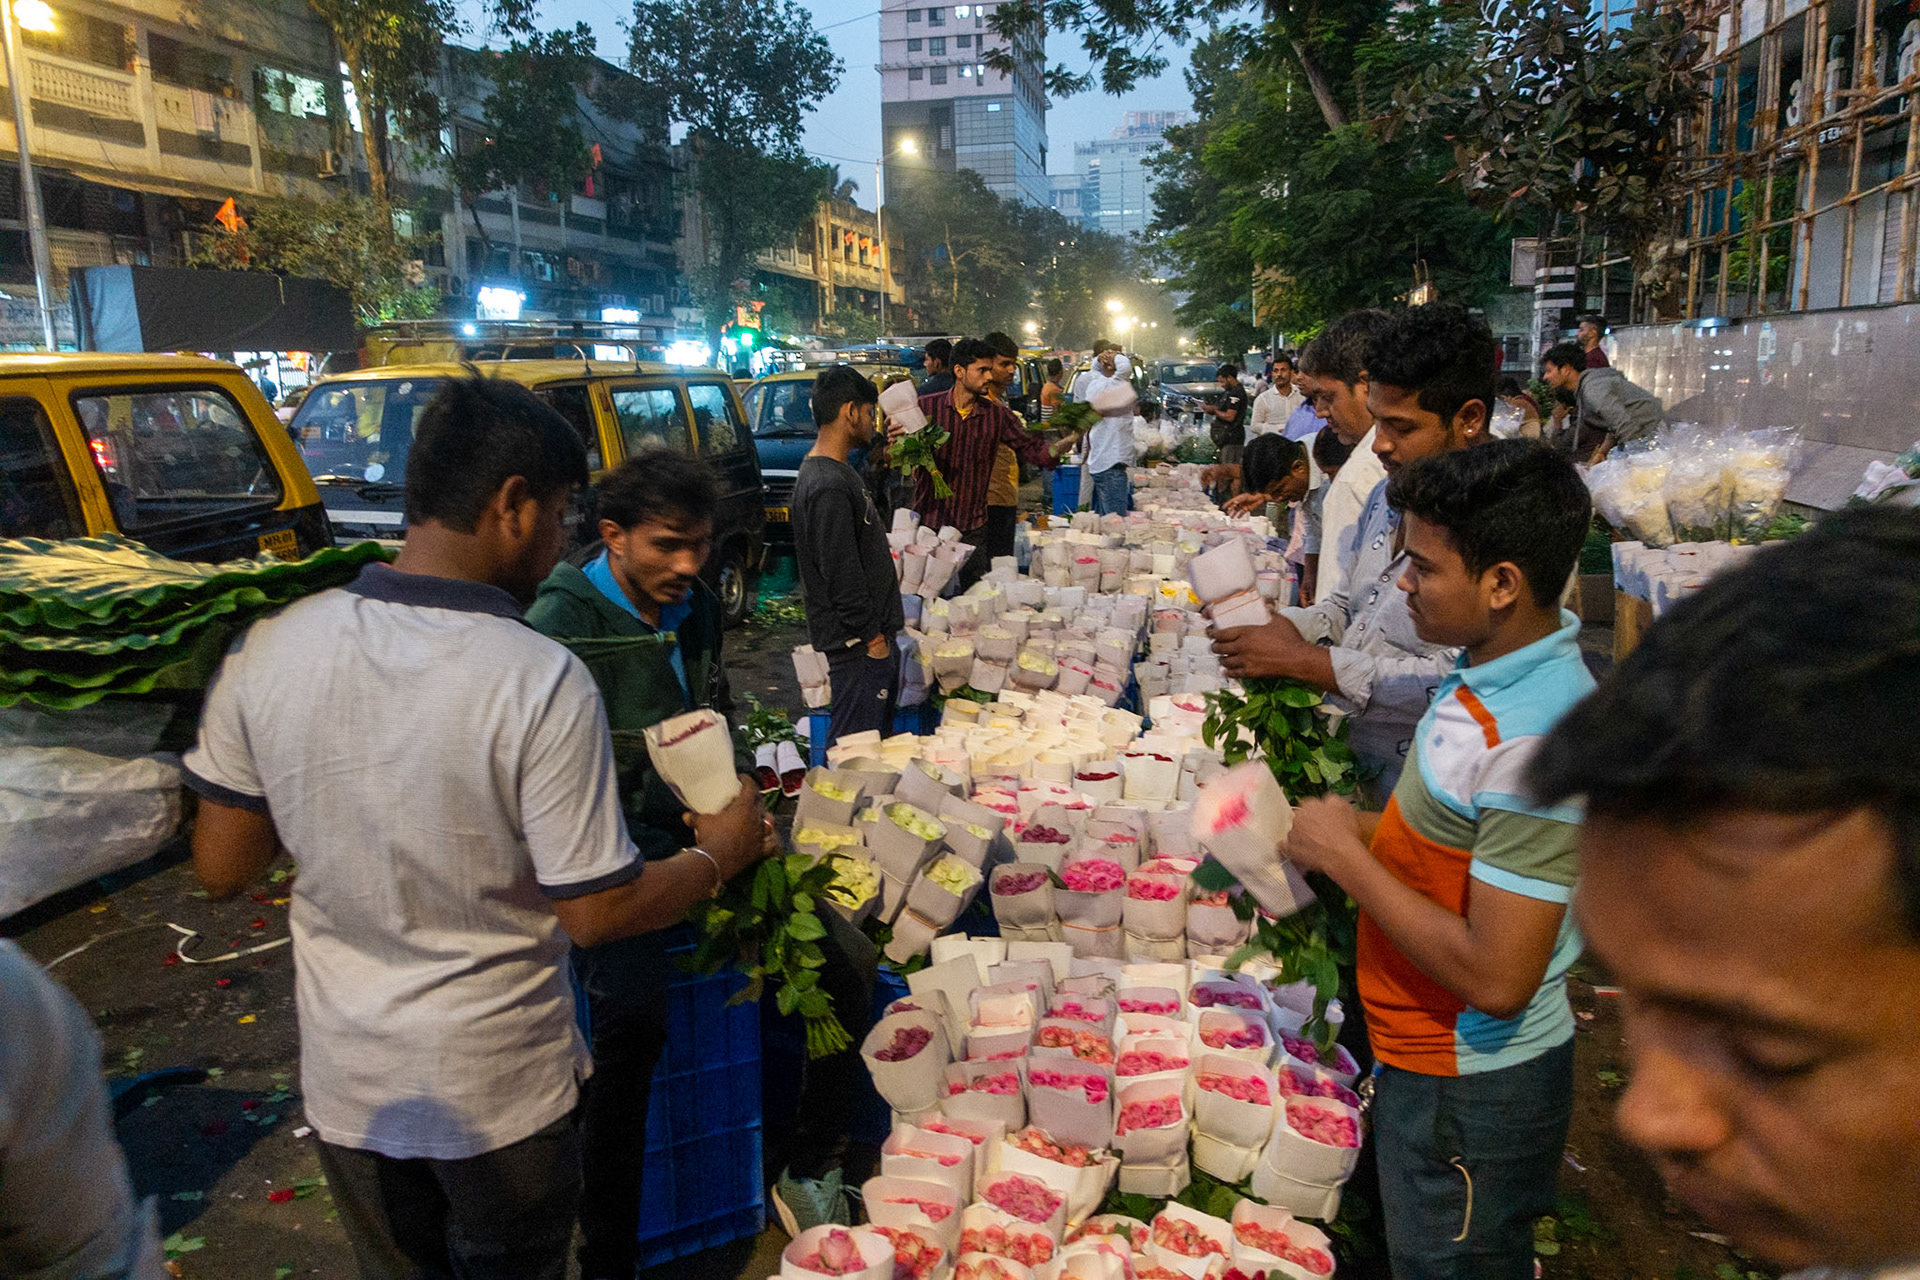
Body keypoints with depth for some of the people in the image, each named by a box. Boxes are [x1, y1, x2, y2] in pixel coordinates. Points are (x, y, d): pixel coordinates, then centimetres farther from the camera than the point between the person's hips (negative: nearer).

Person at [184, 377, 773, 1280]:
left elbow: (221, 868, -3)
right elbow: (598, 912, -19)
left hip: (347, 1082, 4)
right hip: (500, 1089, -3)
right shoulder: (541, 682, -26)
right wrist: (717, 857, -3)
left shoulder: (269, 649, -13)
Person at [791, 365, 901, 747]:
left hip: (872, 631, 11)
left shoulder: (836, 472, 13)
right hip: (858, 643, -11)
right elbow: (840, 575, -23)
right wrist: (872, 637, -16)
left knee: (880, 737, 20)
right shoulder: (829, 485, -22)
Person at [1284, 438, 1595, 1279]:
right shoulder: (1494, 672, -1)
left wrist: (1347, 856, -23)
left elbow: (1496, 978, -31)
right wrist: (1356, 832, 0)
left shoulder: (1538, 743, -32)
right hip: (1429, 1060, 9)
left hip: (1469, 1094, -9)